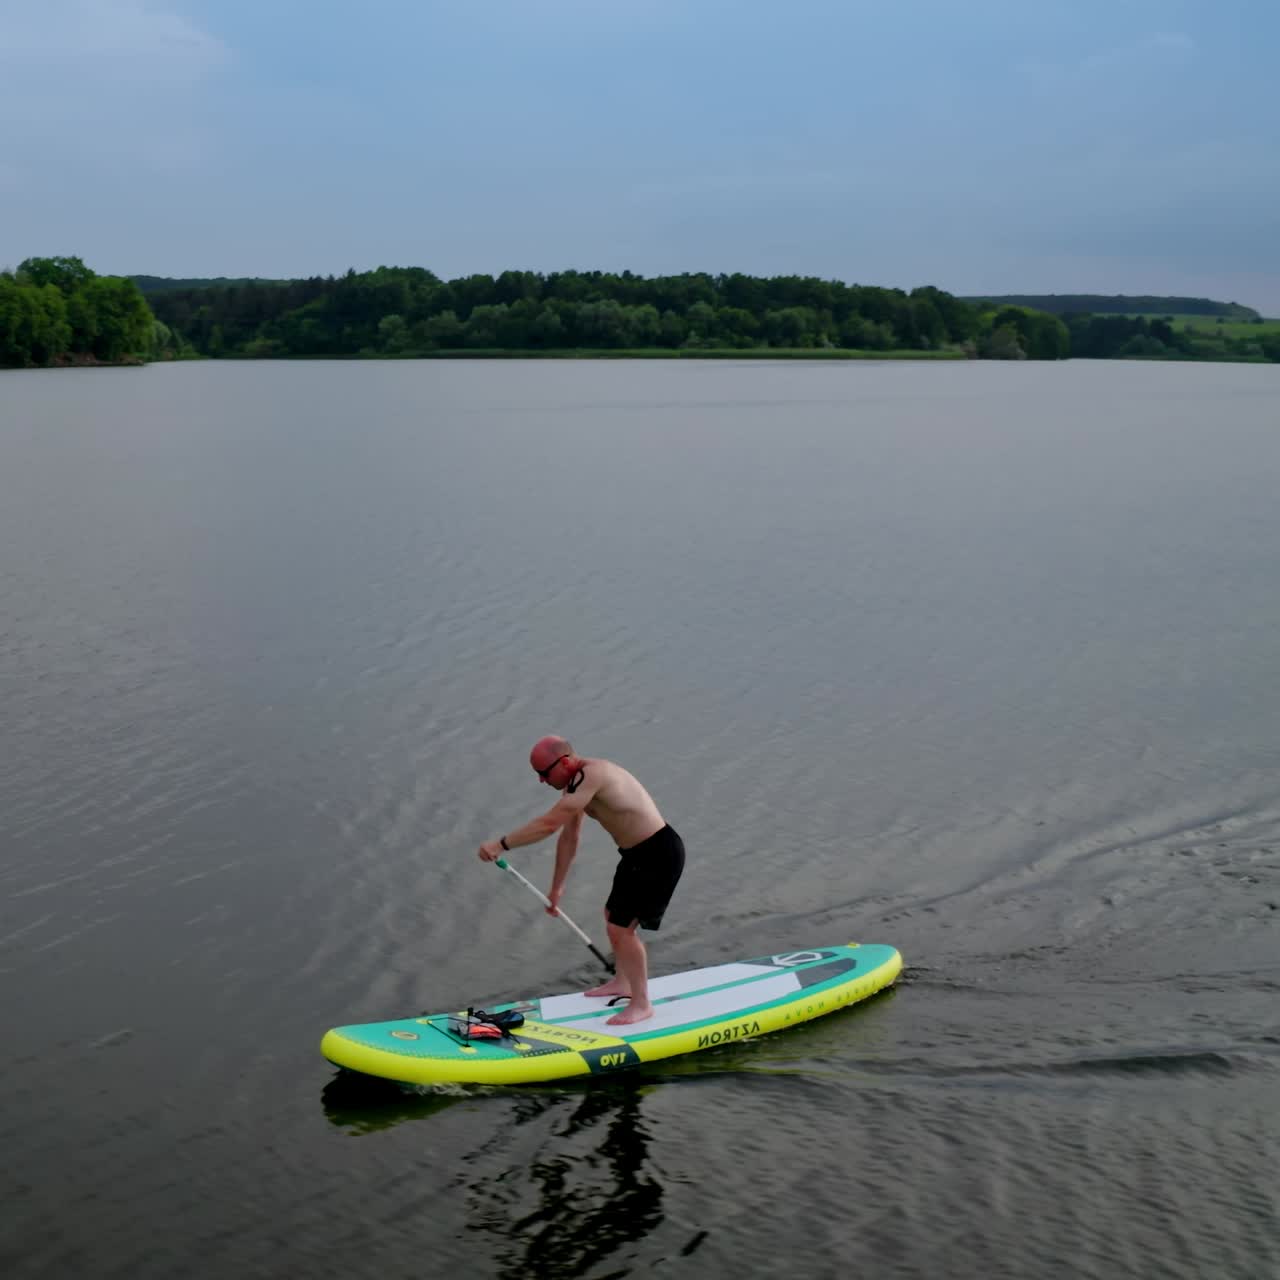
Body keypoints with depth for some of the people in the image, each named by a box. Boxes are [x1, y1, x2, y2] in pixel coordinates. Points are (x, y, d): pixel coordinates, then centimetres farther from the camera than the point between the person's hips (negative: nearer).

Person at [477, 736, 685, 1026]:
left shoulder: (591, 776, -26)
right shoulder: (577, 782, 6)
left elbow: (549, 823, -30)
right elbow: (568, 837, 15)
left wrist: (501, 844, -24)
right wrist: (557, 888, 21)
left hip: (658, 854, -10)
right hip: (637, 854, 10)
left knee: (621, 927, -8)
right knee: (613, 916, 23)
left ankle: (641, 1005, 5)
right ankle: (623, 982, 43)